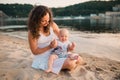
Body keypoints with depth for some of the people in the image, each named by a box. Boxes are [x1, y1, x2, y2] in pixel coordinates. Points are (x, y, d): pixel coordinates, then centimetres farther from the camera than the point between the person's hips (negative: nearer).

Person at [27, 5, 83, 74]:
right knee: (70, 64, -24)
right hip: (43, 59, -5)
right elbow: (34, 51, -11)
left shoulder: (52, 25, -6)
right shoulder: (32, 32, -15)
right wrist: (49, 47, -24)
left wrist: (68, 47, -17)